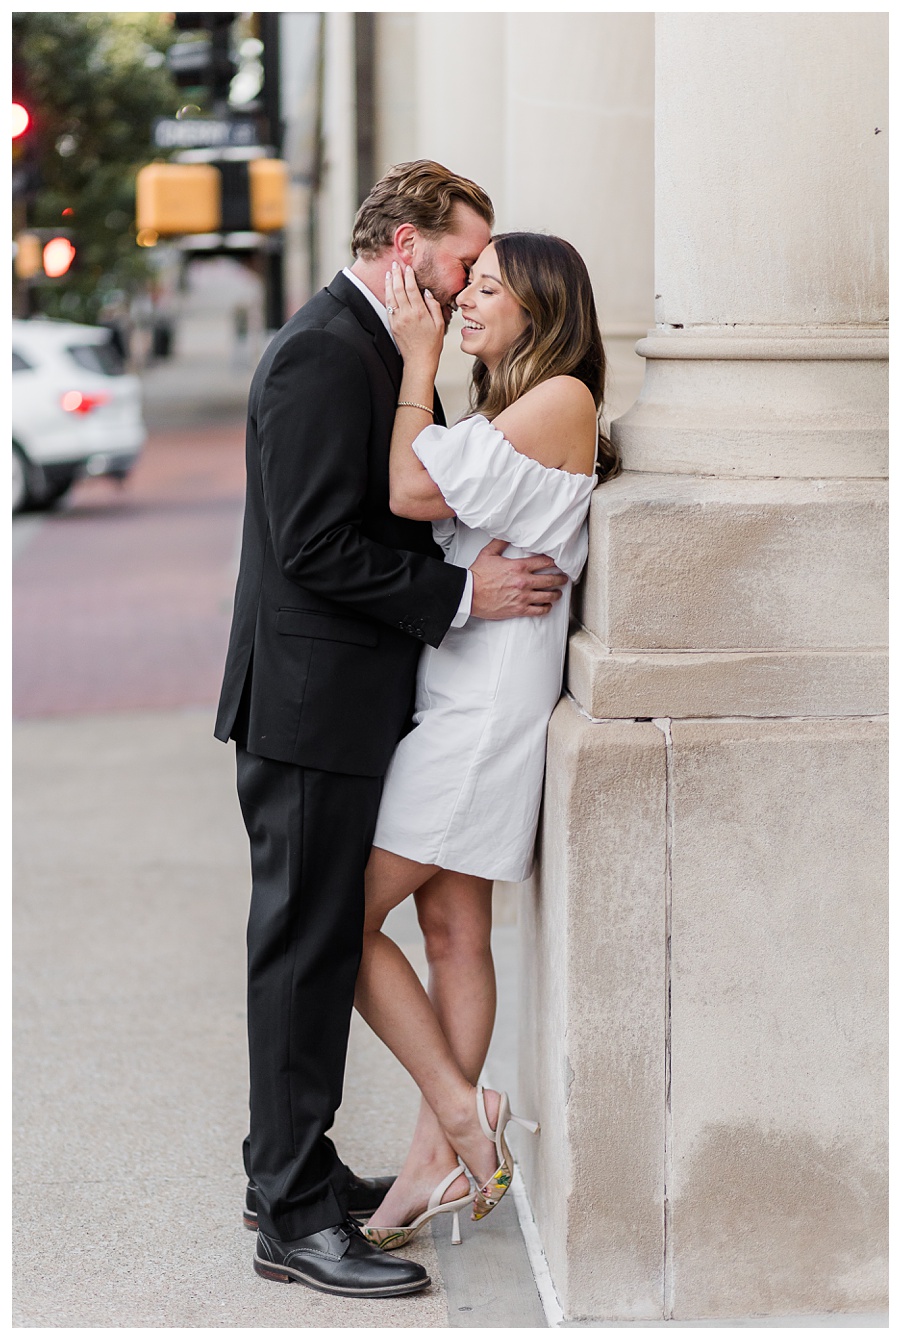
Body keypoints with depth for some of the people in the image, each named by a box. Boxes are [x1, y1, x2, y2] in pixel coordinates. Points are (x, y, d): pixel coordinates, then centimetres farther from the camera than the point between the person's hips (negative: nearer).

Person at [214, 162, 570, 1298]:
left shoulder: (373, 349, 16)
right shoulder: (324, 354, -17)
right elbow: (314, 546, -22)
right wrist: (462, 594, -19)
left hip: (339, 702, 10)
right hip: (313, 704, -10)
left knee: (317, 944, 17)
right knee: (307, 946, -4)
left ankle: (288, 1171, 28)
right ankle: (294, 1219, 4)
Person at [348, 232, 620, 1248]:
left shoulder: (562, 398, -11)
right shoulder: (500, 407, 19)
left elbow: (410, 491, -17)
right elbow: (419, 500, 14)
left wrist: (417, 363, -9)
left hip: (484, 696, -9)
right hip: (447, 687, 9)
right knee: (453, 932, 9)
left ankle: (460, 1115, 0)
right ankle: (442, 1160, 13)